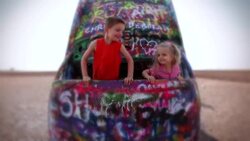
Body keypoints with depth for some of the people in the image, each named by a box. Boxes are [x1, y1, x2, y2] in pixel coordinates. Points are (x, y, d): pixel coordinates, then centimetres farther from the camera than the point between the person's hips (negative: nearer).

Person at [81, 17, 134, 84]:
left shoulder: (119, 45, -5)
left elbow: (130, 59, 0)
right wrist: (85, 76, -6)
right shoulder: (96, 43, -7)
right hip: (97, 80, 0)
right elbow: (84, 59, 1)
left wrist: (130, 77, -10)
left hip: (114, 81, 1)